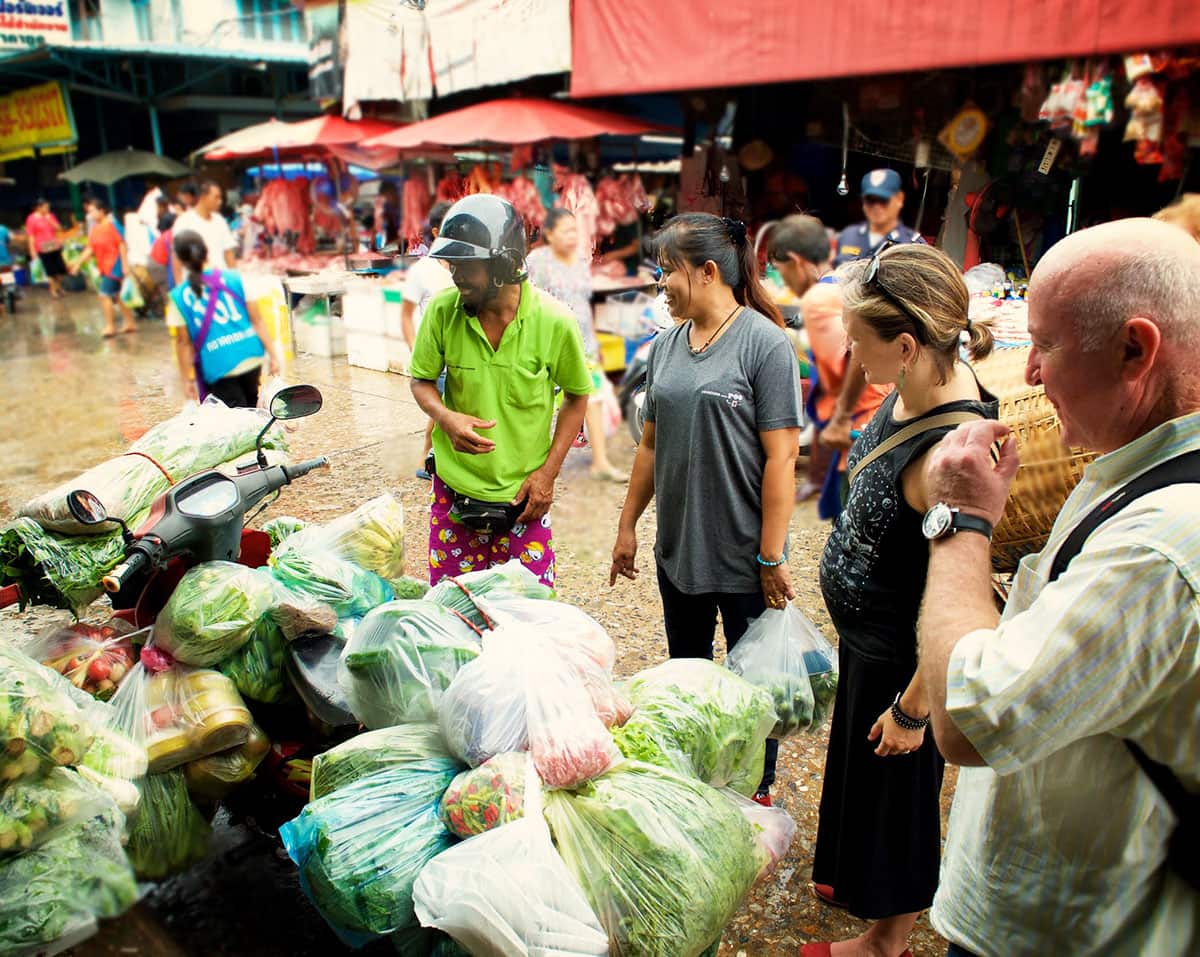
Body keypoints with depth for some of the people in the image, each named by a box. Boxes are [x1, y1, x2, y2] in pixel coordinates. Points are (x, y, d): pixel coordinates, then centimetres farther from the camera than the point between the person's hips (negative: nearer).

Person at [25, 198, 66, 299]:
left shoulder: (50, 216, 7)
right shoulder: (32, 219, -6)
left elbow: (59, 229, 5)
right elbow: (30, 236, -6)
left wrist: (50, 221, -11)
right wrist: (32, 251, -9)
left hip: (55, 247, 4)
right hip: (43, 249, -4)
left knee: (60, 268, 7)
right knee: (50, 270, -1)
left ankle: (59, 287, 27)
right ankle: (53, 291, 11)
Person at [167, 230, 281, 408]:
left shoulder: (179, 297, -3)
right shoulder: (234, 279, 0)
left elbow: (184, 342, -2)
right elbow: (257, 320, -1)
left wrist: (187, 379, 6)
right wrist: (273, 354, 5)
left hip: (218, 366, -2)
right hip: (251, 357, 3)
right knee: (250, 410, 22)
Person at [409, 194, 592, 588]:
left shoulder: (554, 321, -13)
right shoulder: (442, 310, -9)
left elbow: (576, 396, 0)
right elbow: (422, 380, 4)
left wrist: (547, 471, -6)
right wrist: (446, 417, -19)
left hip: (524, 496, -2)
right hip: (454, 489, 2)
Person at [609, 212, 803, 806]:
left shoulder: (764, 343, -14)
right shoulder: (667, 345, 5)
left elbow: (781, 456, -16)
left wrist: (772, 557, -16)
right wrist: (628, 524, 13)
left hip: (743, 557, -6)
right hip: (677, 550, 6)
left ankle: (757, 793, 36)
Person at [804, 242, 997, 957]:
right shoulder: (919, 389, -9)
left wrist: (912, 710, -18)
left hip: (900, 657, -8)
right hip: (867, 632, 8)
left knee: (893, 788, 16)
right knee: (858, 771, 28)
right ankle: (856, 881, 56)